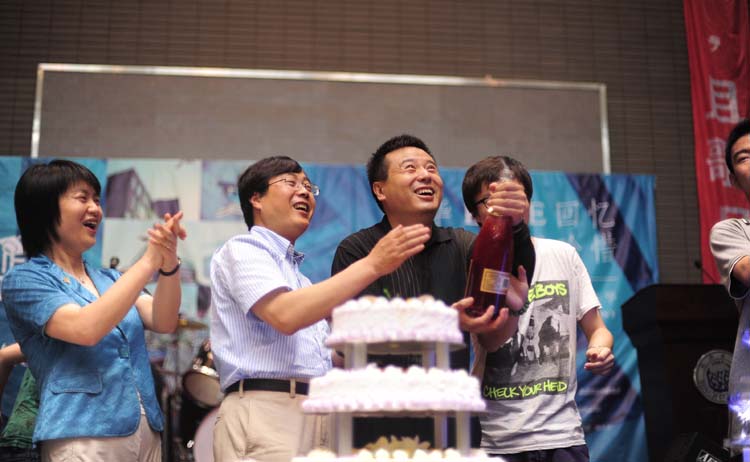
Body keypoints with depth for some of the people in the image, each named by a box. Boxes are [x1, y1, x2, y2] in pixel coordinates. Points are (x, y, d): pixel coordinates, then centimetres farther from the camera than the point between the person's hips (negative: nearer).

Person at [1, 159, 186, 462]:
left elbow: (163, 322, 1)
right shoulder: (24, 279, -2)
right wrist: (148, 261, -18)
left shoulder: (109, 279, 16)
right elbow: (86, 329, -18)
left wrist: (169, 264, -16)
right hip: (83, 436, -6)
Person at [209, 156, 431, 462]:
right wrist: (372, 265, -19)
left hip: (316, 413, 8)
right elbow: (284, 316, -21)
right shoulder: (242, 250, -1)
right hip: (266, 412, -8)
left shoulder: (295, 270, 25)